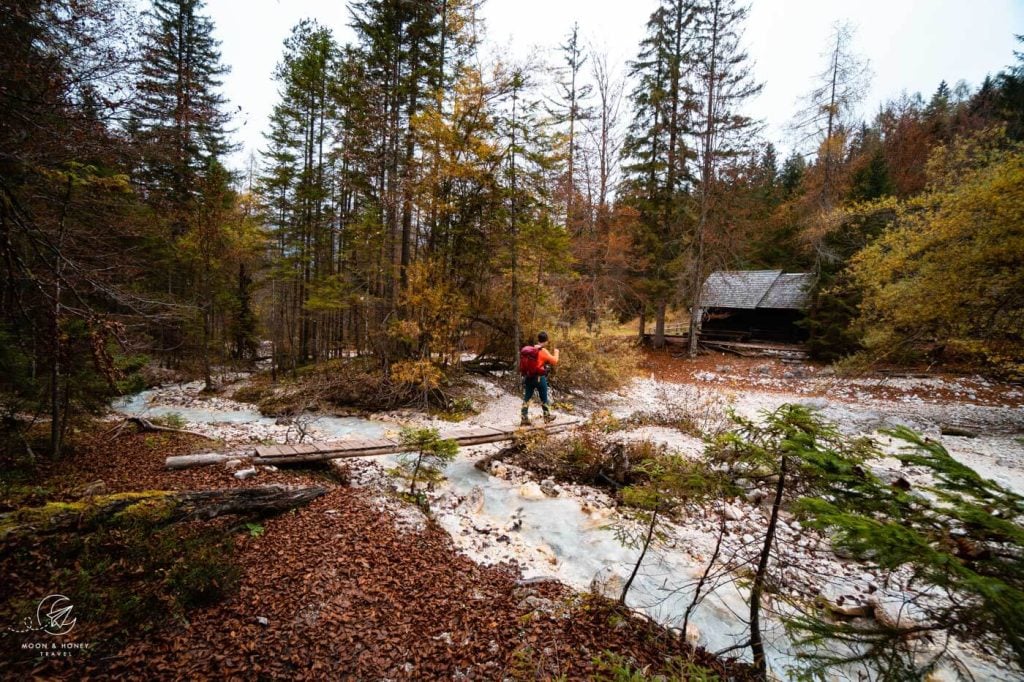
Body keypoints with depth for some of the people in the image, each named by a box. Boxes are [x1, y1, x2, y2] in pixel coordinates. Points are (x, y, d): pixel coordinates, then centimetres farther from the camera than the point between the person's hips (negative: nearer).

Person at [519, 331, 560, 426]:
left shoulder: (527, 350, 3)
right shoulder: (543, 351, -14)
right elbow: (554, 361, -7)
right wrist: (556, 352, 10)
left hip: (528, 378, 4)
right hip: (539, 378, -4)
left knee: (526, 398, 8)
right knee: (544, 398, 13)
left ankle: (524, 419, 4)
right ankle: (547, 416, 28)